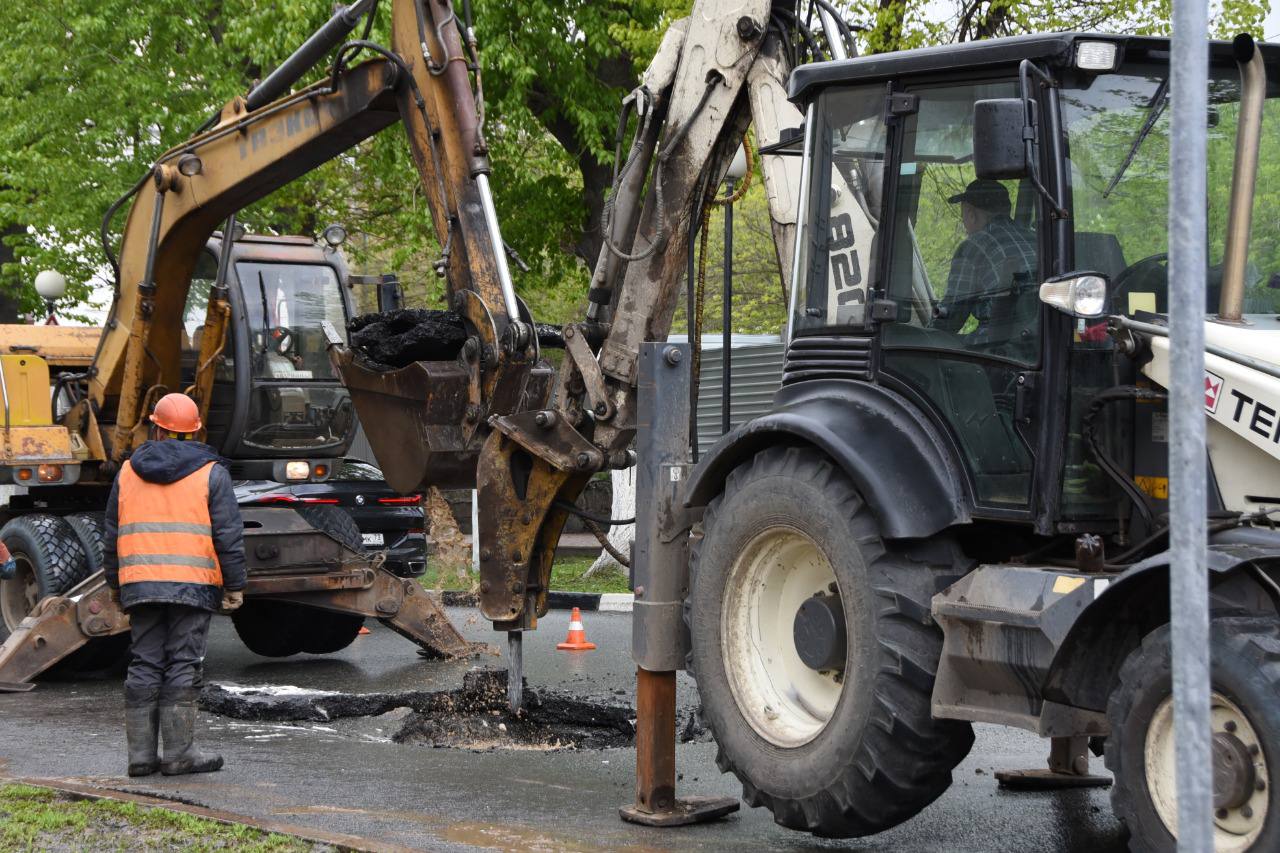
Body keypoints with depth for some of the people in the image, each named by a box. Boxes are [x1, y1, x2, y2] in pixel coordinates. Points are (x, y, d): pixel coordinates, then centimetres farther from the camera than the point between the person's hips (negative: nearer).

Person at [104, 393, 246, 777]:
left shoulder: (128, 471, 12)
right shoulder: (210, 472, 0)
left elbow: (112, 535, 15)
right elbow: (228, 536, -5)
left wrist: (115, 583, 23)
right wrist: (235, 585, 0)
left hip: (140, 584, 4)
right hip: (194, 585, -4)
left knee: (144, 665, 7)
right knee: (184, 665, -2)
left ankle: (141, 752, 6)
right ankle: (179, 752, -2)